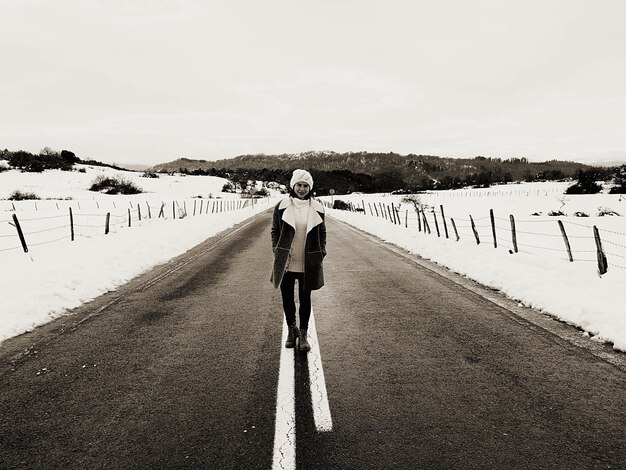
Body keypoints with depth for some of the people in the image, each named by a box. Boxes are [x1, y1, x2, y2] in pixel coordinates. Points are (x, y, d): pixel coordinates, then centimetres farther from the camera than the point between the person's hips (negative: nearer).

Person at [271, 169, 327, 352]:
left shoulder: (317, 208, 1)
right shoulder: (281, 206, -1)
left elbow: (322, 233, 9)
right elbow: (275, 231, 7)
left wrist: (321, 254, 1)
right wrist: (276, 251, -4)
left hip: (308, 263, 0)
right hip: (286, 262, 0)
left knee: (305, 298, 7)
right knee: (287, 297, 11)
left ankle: (303, 335, 19)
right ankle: (291, 329, 31)